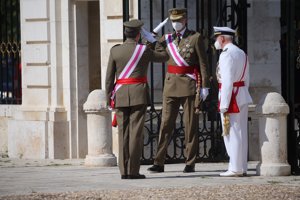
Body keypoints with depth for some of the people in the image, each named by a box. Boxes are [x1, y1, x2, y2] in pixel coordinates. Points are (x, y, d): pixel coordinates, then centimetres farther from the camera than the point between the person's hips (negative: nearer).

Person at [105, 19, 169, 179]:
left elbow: (109, 77, 2)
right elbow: (164, 57, 13)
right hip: (139, 94, -3)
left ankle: (124, 171, 3)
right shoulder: (144, 50, -4)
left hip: (120, 95, 3)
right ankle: (133, 171, -6)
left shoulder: (115, 51, 2)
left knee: (123, 133, 5)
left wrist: (109, 97, 9)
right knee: (136, 133, -3)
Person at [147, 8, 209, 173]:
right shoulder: (167, 39, 11)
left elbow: (203, 63, -3)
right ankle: (159, 163, 2)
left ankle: (190, 164, 6)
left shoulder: (196, 38, -1)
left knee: (190, 126, 1)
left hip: (189, 85, -4)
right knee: (165, 124, 1)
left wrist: (204, 86, -8)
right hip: (171, 85, 4)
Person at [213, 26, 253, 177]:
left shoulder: (226, 54, -14)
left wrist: (223, 106, -19)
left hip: (231, 97, -9)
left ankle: (235, 169, -4)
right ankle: (242, 167, 15)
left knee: (232, 133, -5)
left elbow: (227, 82, -20)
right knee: (241, 133, 11)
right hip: (242, 97, 9)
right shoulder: (241, 53, 15)